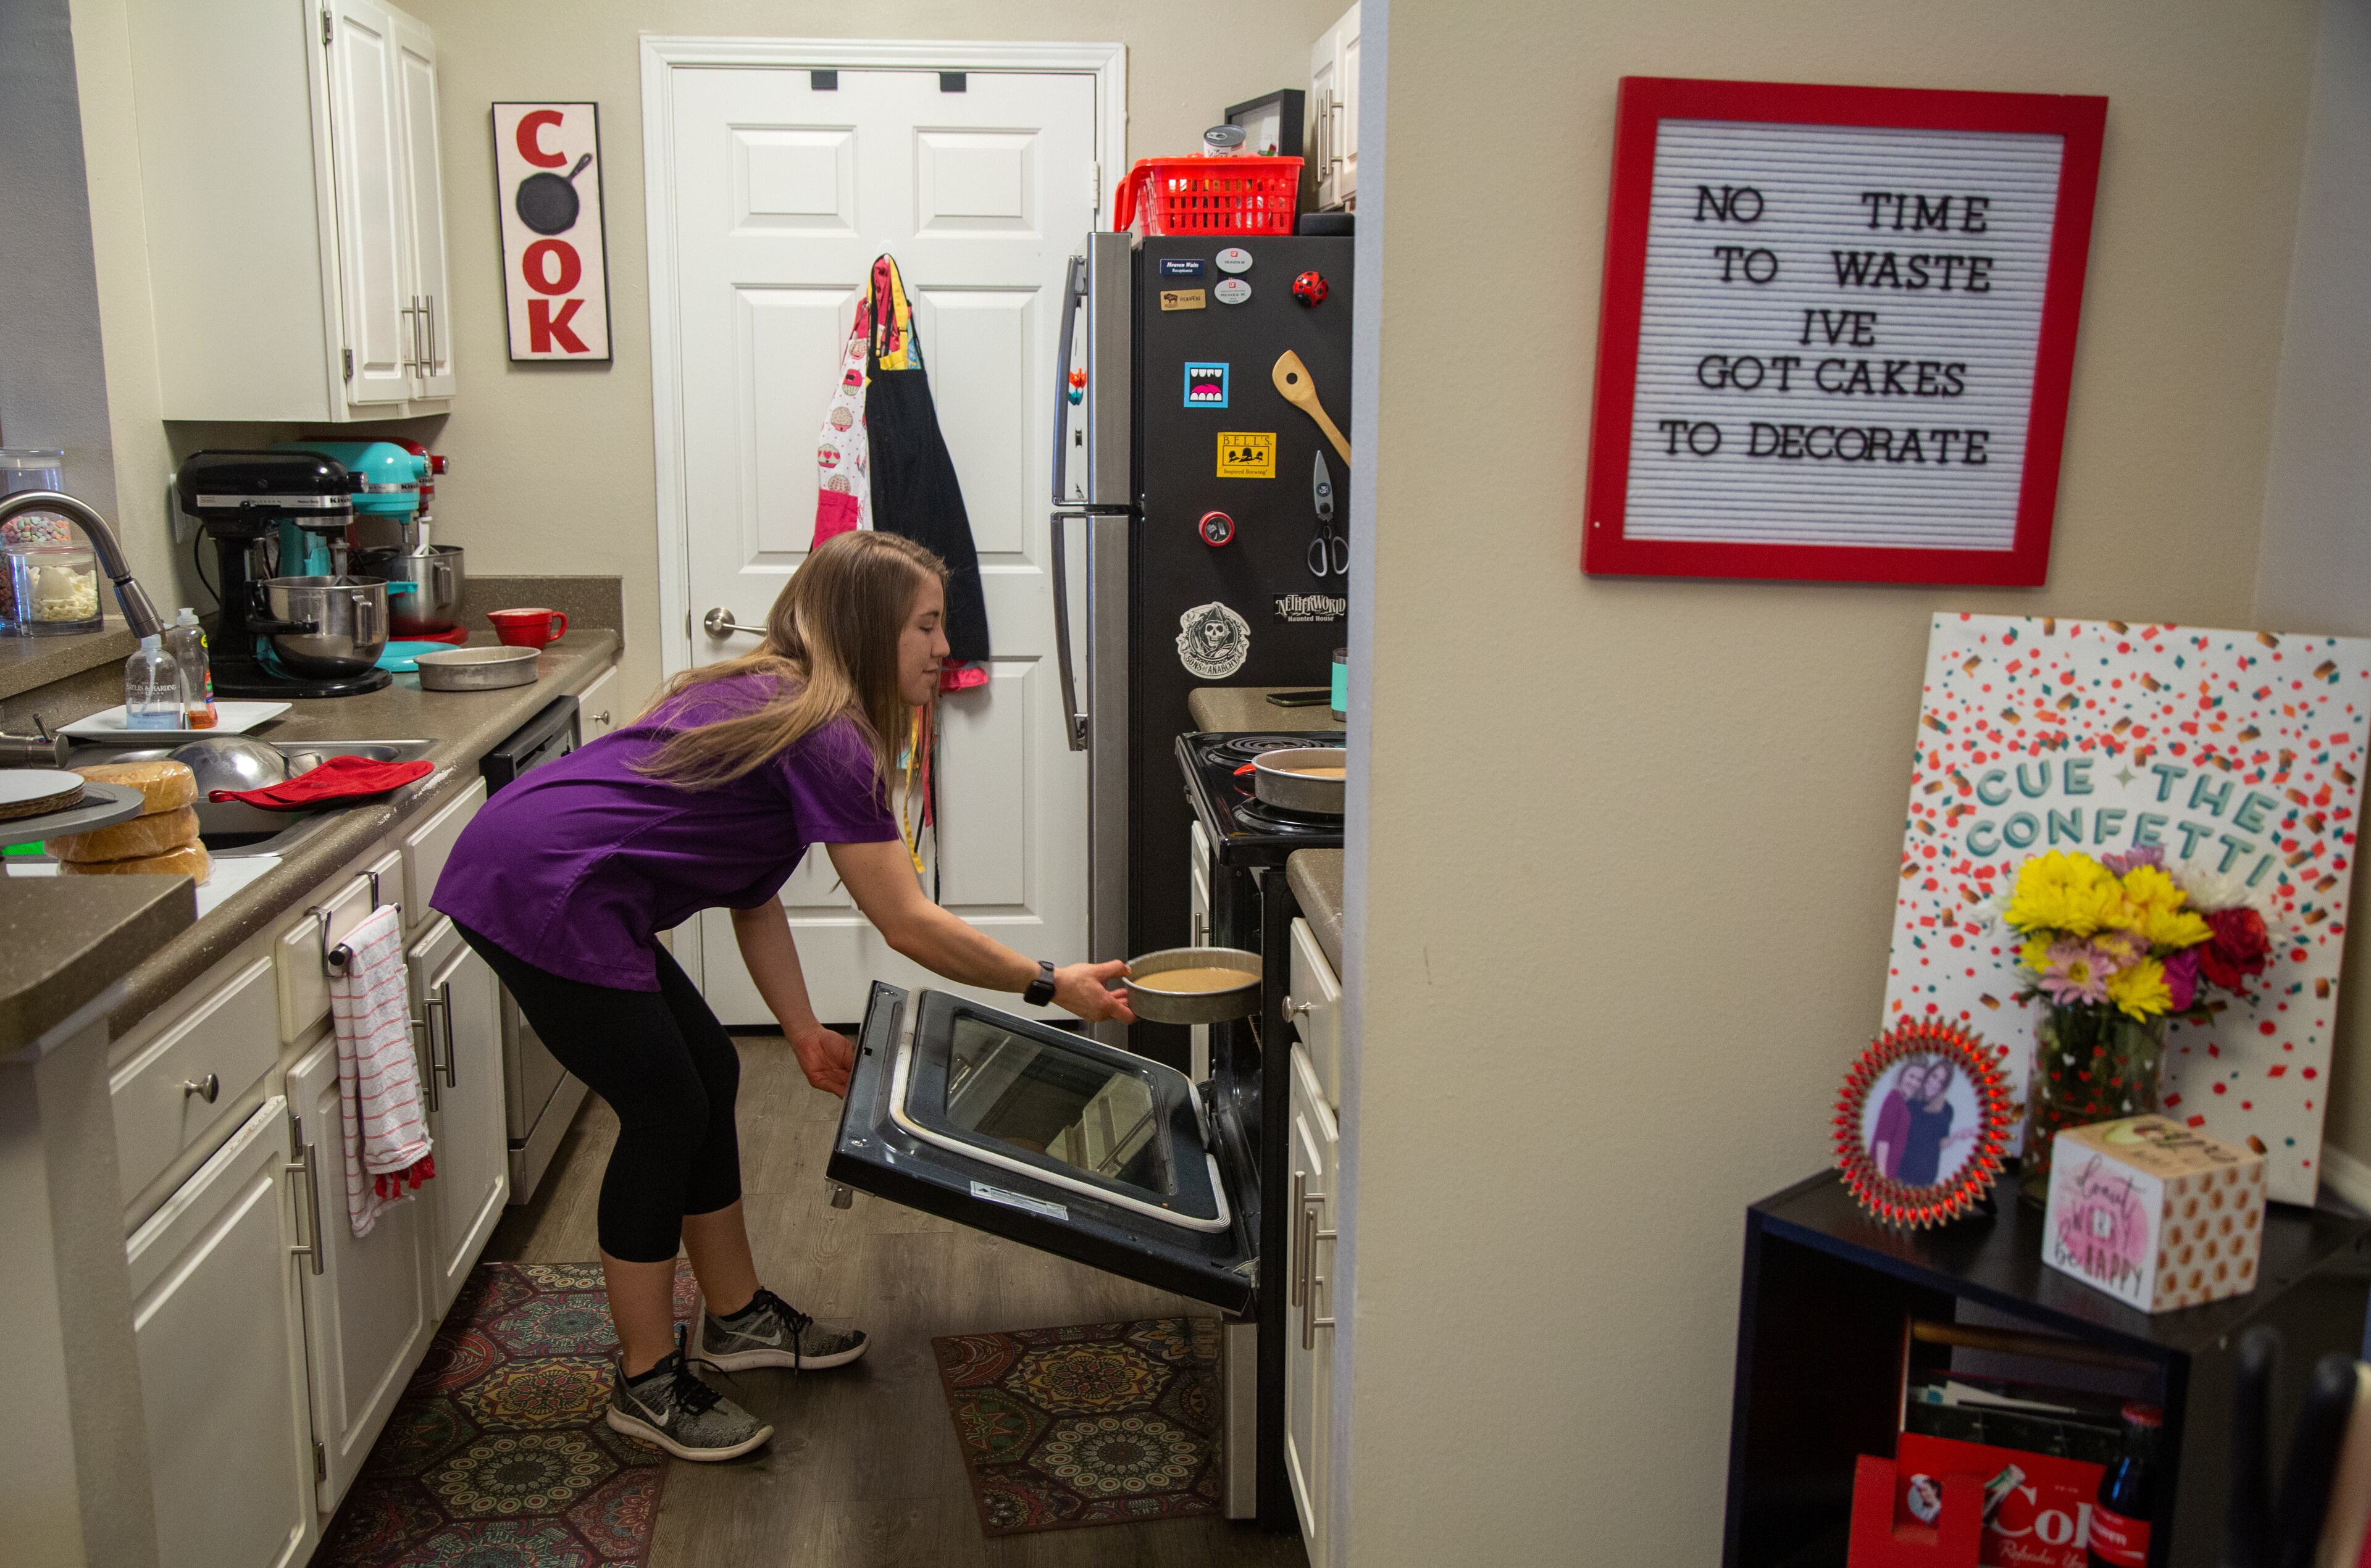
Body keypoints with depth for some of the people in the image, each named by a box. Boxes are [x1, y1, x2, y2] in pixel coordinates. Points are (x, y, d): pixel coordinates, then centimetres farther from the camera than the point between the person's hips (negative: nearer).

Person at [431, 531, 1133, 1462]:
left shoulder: (769, 698, 15)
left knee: (707, 1074, 15)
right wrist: (1048, 985, -6)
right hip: (543, 894, -10)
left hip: (537, 872, 10)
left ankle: (737, 1318, 30)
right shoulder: (824, 733, -15)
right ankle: (646, 1383, 12)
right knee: (666, 1110, -2)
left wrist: (803, 1031, 12)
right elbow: (909, 925, -14)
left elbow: (753, 894, 15)